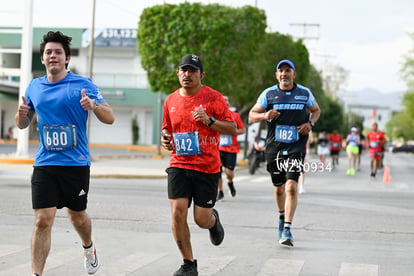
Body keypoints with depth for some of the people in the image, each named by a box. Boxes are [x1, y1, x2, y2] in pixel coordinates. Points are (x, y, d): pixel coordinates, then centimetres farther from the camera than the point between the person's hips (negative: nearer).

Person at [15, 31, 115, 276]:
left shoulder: (83, 85, -3)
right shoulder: (34, 87, 8)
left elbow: (110, 118, -6)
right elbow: (23, 124, 19)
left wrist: (94, 105, -27)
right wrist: (22, 114, -5)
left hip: (76, 164, -1)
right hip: (45, 165, 2)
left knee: (77, 215, 16)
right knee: (43, 220, -9)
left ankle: (89, 248, 47)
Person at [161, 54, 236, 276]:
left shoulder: (213, 97, -4)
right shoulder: (171, 101, 8)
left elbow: (233, 129, -4)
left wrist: (209, 120, -18)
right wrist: (165, 140, 2)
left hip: (207, 167, -3)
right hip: (179, 165, 3)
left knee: (201, 219, -1)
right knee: (177, 213, -12)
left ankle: (213, 219, 39)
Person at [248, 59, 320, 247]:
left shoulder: (304, 93, 5)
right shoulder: (269, 94, 3)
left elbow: (316, 110, 22)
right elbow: (251, 116, 4)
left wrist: (310, 123, 1)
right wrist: (264, 115, -18)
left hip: (296, 147, -1)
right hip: (274, 147, 2)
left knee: (291, 186, -16)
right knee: (278, 188, 13)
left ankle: (287, 230, -16)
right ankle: (282, 216, 42)